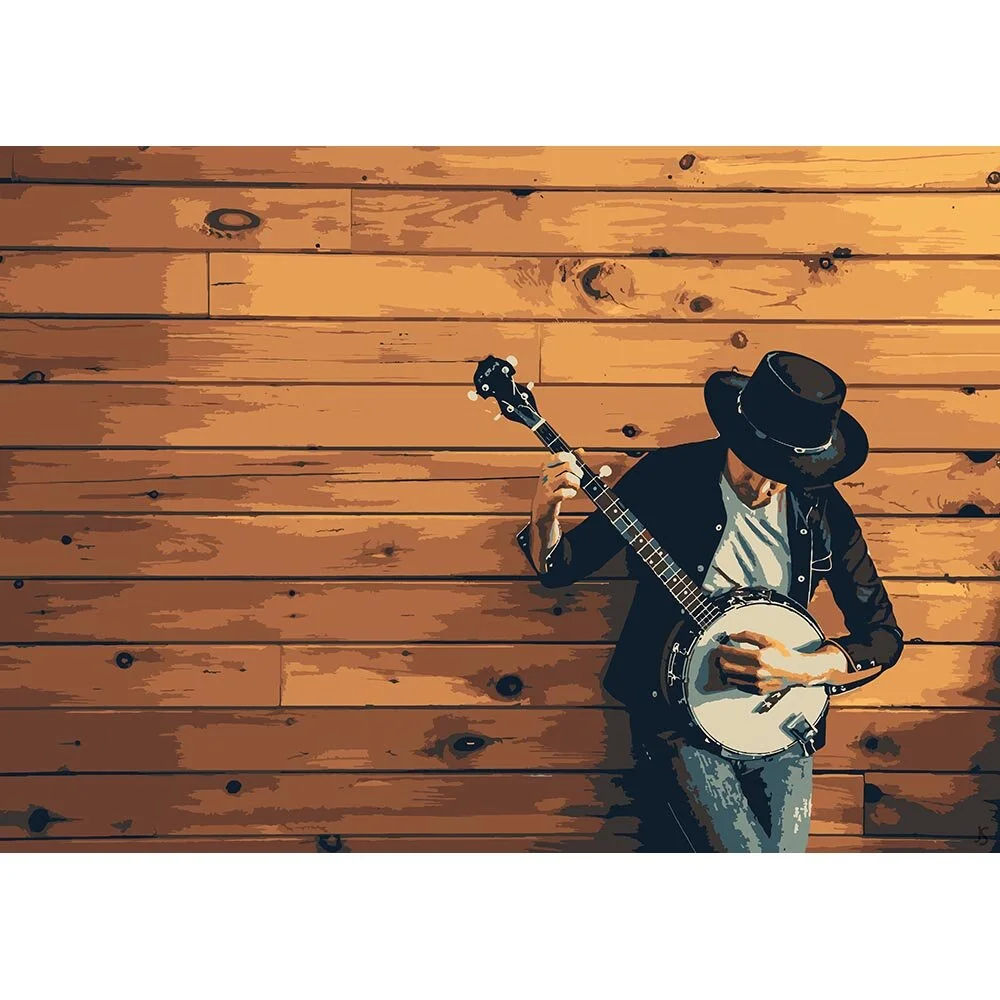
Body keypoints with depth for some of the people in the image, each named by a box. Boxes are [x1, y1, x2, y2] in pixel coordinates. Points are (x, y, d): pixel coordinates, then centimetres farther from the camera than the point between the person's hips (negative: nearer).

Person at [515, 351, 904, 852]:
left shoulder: (823, 509, -2)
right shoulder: (666, 476, -8)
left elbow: (884, 636, 1)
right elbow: (558, 567, -3)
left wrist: (801, 668, -18)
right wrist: (544, 515, -25)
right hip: (680, 716, -3)